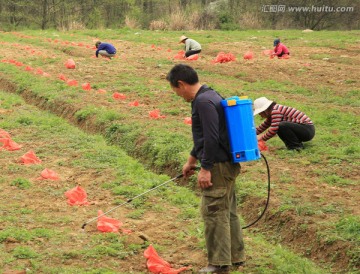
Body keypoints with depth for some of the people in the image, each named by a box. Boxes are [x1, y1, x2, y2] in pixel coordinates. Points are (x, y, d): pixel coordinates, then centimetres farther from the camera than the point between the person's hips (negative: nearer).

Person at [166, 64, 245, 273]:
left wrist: (206, 168, -20)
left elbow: (212, 138, -24)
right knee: (228, 211, 16)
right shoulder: (210, 96, 16)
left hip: (219, 165, -10)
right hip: (228, 164, 10)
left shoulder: (203, 102, -17)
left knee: (214, 212, -5)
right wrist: (191, 161, 33)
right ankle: (236, 257, 25)